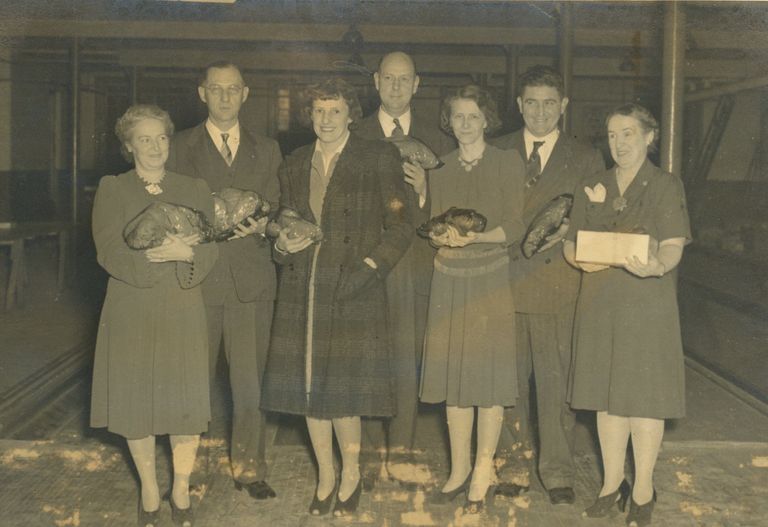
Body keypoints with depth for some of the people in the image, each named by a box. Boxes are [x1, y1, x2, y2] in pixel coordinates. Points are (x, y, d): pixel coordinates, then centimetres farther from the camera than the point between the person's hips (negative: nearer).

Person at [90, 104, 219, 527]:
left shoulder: (195, 190, 9)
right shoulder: (112, 190, 4)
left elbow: (210, 251, 0)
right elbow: (109, 252, -9)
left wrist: (185, 253, -22)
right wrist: (166, 251, -16)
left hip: (183, 314, 1)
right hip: (131, 313, -1)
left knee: (186, 403, 2)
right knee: (136, 403, 5)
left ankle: (181, 492, 20)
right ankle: (149, 492, 24)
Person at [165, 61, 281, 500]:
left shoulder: (266, 150, 13)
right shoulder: (181, 148, 8)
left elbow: (276, 211, 10)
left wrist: (261, 224, -11)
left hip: (251, 280, 1)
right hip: (197, 278, -1)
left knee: (251, 382, 4)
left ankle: (250, 469, 17)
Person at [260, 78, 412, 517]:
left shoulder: (379, 159, 0)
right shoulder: (294, 165, 14)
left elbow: (400, 228, -3)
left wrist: (365, 269, -14)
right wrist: (284, 244, -1)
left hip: (355, 292, -4)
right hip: (303, 292, 4)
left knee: (344, 393, -3)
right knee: (309, 387, 7)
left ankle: (351, 476, 21)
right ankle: (326, 477, 26)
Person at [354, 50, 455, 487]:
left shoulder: (437, 138, 10)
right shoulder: (355, 136, 8)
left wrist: (424, 190, -13)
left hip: (415, 261, 0)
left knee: (407, 358, 0)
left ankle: (401, 451, 8)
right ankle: (373, 447, 13)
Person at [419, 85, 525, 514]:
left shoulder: (509, 163, 0)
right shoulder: (440, 169, 11)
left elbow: (515, 226, -7)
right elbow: (434, 228, 12)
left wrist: (475, 236, -22)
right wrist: (444, 236, -11)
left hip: (492, 277, -3)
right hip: (450, 279, 3)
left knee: (489, 374, -1)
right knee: (454, 374, 5)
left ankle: (484, 471, 11)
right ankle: (460, 468, 17)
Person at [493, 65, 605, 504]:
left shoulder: (586, 160, 9)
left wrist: (568, 230, -10)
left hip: (558, 286, -1)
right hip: (505, 281, 1)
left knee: (557, 382, 1)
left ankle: (558, 471, 13)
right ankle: (513, 465, 19)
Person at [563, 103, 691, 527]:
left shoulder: (666, 186, -1)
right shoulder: (592, 188, 12)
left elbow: (673, 248, -10)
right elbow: (570, 244, 10)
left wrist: (656, 265, -32)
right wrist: (582, 258, -13)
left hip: (647, 305, -4)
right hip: (600, 304, 4)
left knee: (644, 395, 1)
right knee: (606, 396, 9)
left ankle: (643, 490, 15)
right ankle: (612, 483, 23)